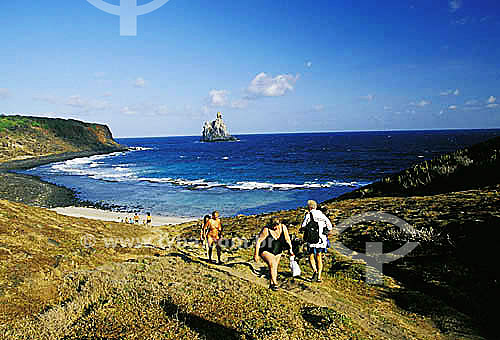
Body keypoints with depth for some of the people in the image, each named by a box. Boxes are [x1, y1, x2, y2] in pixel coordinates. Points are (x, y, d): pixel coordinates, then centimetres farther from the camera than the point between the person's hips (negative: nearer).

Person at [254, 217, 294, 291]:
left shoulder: (283, 227, -12)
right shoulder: (266, 230, -24)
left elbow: (287, 239, 2)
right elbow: (258, 241, -18)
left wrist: (290, 250, 2)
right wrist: (256, 254, -17)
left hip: (277, 252, 5)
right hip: (266, 251, -5)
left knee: (274, 267, 8)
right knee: (272, 264, -24)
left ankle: (271, 284, 26)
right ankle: (275, 283, -14)